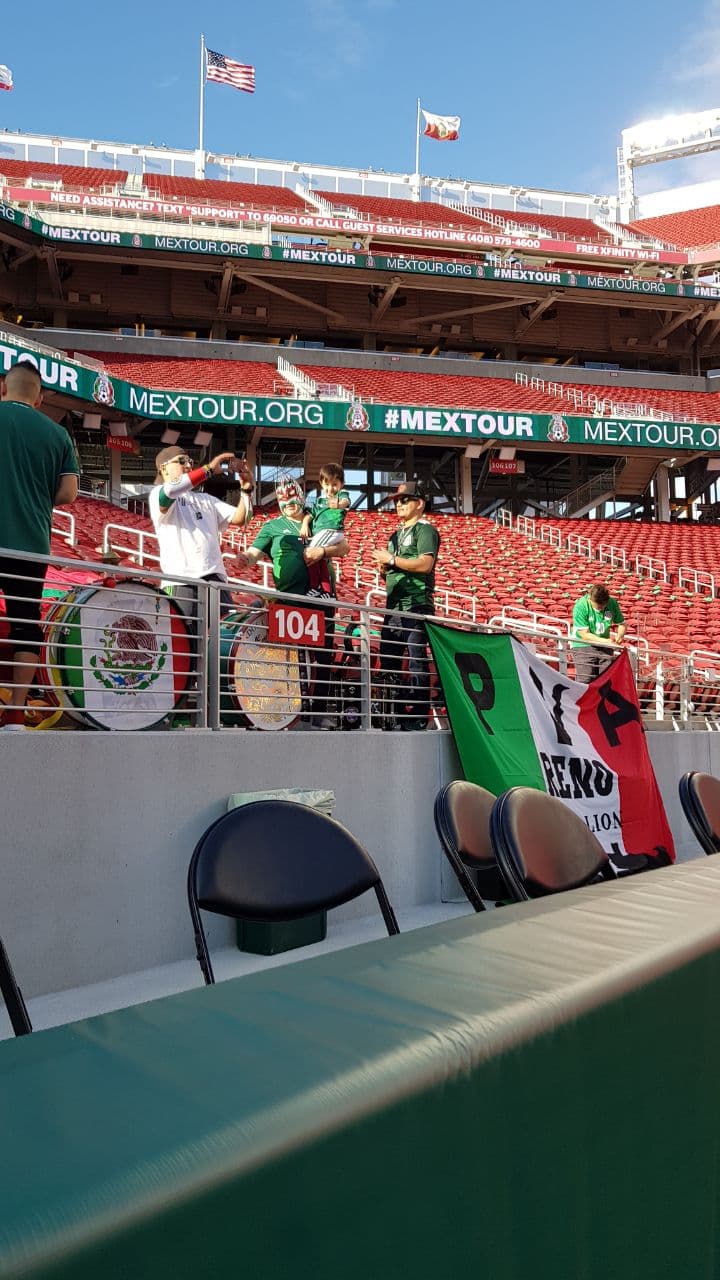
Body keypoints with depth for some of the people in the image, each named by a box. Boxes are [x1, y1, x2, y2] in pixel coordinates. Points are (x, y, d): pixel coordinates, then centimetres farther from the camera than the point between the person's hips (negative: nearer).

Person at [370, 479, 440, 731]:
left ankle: (419, 716, -6)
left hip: (416, 606, -9)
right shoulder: (396, 535, 24)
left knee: (417, 659, -9)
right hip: (394, 607, 9)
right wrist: (384, 568, 5)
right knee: (388, 660, 9)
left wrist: (391, 560, -13)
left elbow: (425, 563, -18)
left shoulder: (425, 530, -2)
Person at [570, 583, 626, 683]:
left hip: (605, 648, 4)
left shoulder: (612, 603, -6)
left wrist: (619, 635, -14)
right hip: (583, 646, -4)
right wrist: (605, 641, -28)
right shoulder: (580, 606, -19)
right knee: (585, 682, -12)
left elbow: (621, 624, 8)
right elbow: (584, 634, -19)